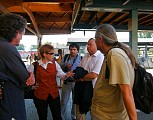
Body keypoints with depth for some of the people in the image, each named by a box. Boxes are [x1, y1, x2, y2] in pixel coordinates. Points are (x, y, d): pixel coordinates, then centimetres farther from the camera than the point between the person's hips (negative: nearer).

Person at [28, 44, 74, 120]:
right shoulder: (34, 65, -7)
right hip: (40, 95, -2)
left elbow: (61, 75, -4)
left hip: (54, 94, 2)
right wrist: (31, 86, 1)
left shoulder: (54, 63, 2)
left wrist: (66, 75, -24)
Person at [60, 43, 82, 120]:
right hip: (67, 81, 1)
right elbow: (60, 67, 6)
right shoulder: (65, 57, 3)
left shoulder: (81, 58, -7)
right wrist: (66, 67, -13)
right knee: (64, 101, 10)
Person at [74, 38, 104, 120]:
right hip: (80, 86, 7)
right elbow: (78, 71, 14)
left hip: (90, 87, -7)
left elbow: (93, 75, -20)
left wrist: (80, 78, -7)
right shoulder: (85, 57, 12)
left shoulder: (100, 57, -13)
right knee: (79, 109, 18)